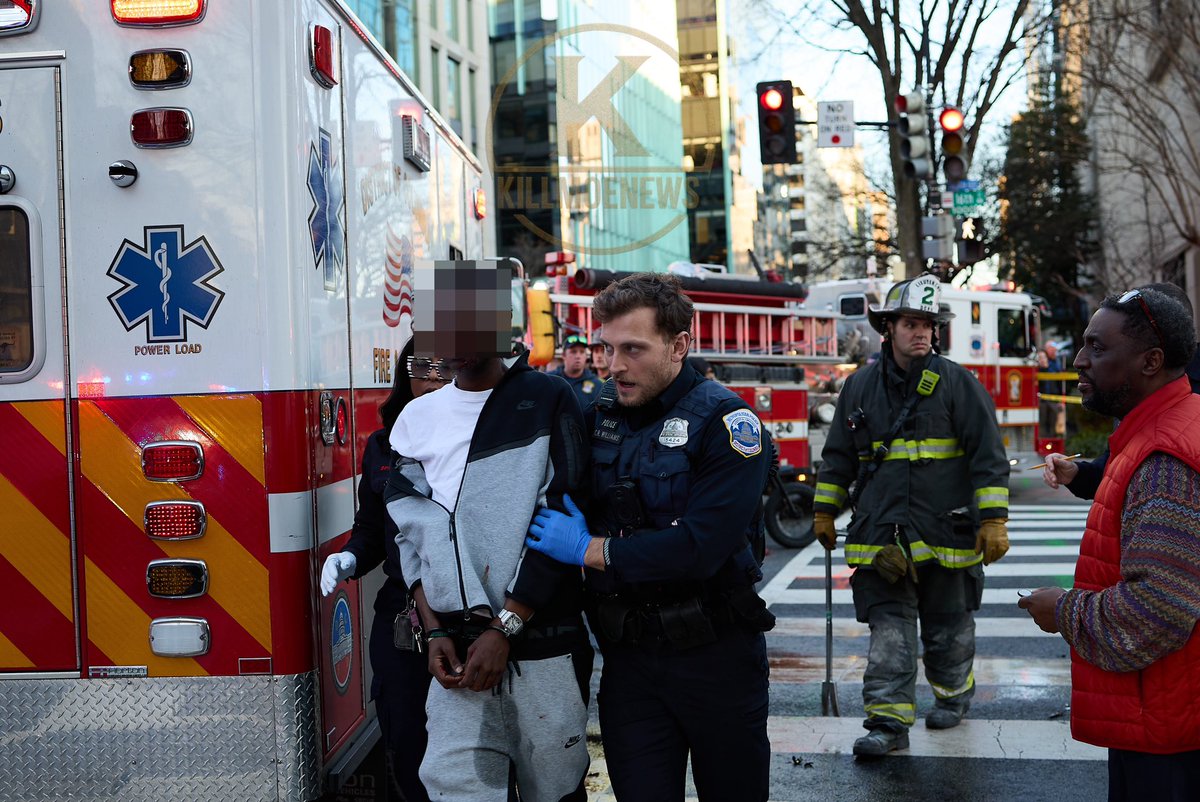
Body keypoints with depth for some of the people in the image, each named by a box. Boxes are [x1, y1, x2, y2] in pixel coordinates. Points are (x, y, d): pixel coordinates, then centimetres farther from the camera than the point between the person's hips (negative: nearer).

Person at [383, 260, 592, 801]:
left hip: (545, 645, -2)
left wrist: (504, 629, -11)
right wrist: (435, 631, 1)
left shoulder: (548, 402, -1)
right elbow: (412, 535, 12)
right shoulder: (416, 420, 11)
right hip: (458, 651, 3)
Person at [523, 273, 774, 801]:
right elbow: (556, 516, 7)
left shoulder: (724, 421, -14)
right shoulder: (598, 415, 4)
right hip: (627, 655, 4)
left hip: (715, 654, -3)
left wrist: (589, 550, -17)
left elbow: (701, 548, -25)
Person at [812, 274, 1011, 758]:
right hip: (881, 536, 2)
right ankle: (889, 722, 4)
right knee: (888, 630, -1)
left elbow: (988, 457, -5)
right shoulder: (860, 386, 7)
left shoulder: (957, 383, -3)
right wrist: (824, 512, 15)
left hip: (946, 533, -2)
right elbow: (838, 456, 15)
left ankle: (954, 694, 37)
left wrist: (994, 521, -10)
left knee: (948, 628, 14)